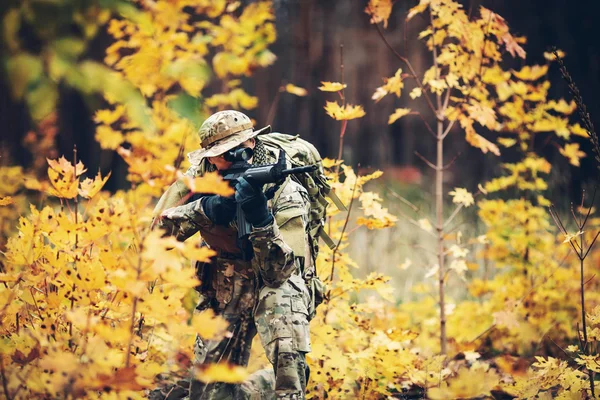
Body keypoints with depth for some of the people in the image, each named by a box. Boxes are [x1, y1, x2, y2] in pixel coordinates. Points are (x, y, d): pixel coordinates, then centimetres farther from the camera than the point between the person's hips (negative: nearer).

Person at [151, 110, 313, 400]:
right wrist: (205, 209, -30)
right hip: (224, 289, 4)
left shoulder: (287, 194, -24)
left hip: (273, 284, -4)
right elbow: (163, 222, -13)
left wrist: (261, 218, -44)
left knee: (289, 360, -31)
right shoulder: (204, 173, -12)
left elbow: (278, 272, -30)